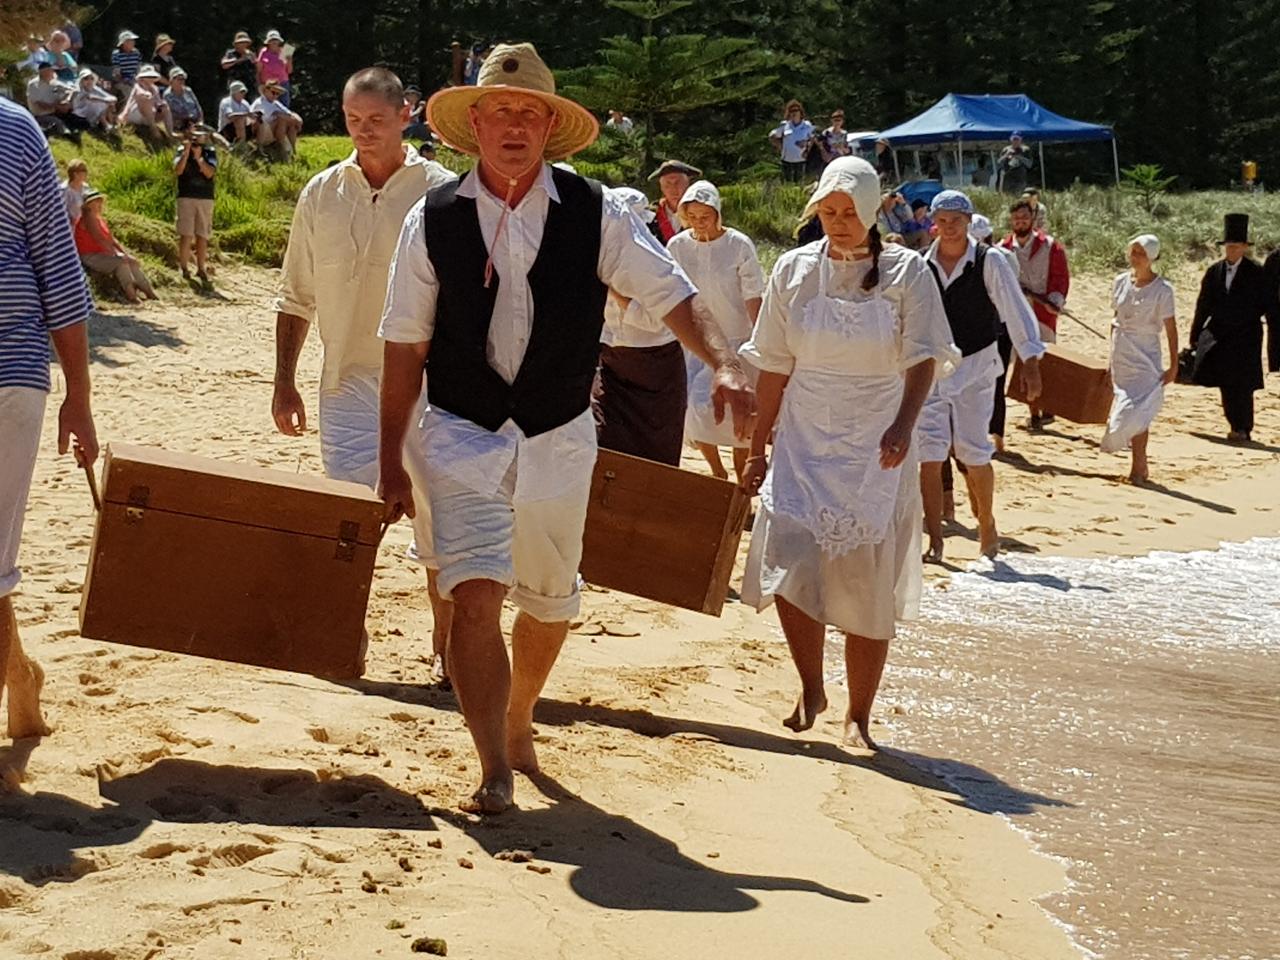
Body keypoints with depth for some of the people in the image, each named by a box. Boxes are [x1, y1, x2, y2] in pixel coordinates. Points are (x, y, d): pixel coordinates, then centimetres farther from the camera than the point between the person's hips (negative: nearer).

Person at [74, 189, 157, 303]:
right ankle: (130, 294, -31)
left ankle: (148, 291, -7)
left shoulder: (101, 219, 17)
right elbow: (100, 239, -23)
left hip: (102, 254, 10)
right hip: (90, 257, -10)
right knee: (121, 262, -28)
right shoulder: (88, 218, -13)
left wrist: (126, 254, 4)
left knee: (132, 261, -1)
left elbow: (111, 239, 16)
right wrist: (117, 255, -26)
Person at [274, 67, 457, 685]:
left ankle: (445, 644, 19)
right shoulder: (321, 194, 6)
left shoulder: (443, 193, -3)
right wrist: (284, 379, 8)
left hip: (427, 382, -2)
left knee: (437, 516, 5)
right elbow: (296, 297, 12)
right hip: (348, 379, 2)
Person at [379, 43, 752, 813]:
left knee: (550, 601, 16)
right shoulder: (433, 221, -5)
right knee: (475, 595, -16)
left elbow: (668, 293, -8)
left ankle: (519, 717, 43)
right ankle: (495, 770, -8)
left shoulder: (594, 212, -5)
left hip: (560, 436, 2)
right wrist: (392, 461, 0)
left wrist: (724, 361, -27)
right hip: (463, 433, -2)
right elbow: (406, 346, -1)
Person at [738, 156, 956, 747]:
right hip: (804, 443, 1)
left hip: (876, 451, -1)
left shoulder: (906, 273, -2)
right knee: (789, 563, -14)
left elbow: (922, 359, -10)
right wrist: (758, 448, 8)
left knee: (869, 587, -1)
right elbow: (775, 366, 8)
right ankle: (810, 689, 9)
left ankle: (858, 716, 14)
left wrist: (904, 424, -28)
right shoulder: (794, 270, 4)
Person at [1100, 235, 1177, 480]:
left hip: (1146, 357, -4)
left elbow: (1170, 329, -7)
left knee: (1137, 410, -12)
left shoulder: (1161, 289, -10)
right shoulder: (1121, 282, 4)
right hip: (1121, 356, 5)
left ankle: (1138, 466, -4)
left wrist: (1173, 365, -8)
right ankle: (1140, 465, 24)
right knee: (1126, 408, 8)